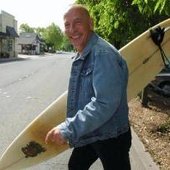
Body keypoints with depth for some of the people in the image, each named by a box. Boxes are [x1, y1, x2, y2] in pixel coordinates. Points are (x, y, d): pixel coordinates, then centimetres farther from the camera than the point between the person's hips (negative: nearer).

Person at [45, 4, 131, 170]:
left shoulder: (103, 54, -26)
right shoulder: (81, 57, 7)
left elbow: (105, 104, -34)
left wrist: (68, 129, -30)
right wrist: (71, 127, 22)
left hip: (110, 137, -9)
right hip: (88, 134, 9)